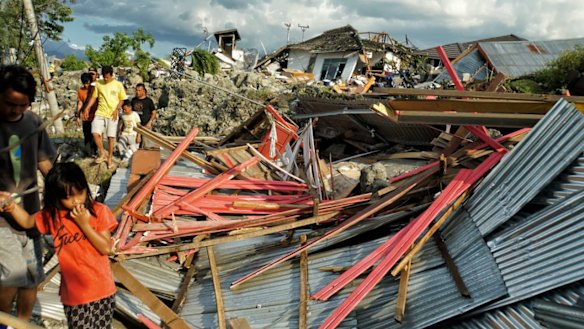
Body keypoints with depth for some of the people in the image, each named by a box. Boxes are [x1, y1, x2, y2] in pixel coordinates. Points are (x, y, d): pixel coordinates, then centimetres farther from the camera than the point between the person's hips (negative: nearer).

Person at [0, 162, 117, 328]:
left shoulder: (99, 211, -11)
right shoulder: (52, 216, -5)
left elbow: (107, 248, -13)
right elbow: (28, 221, 14)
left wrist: (84, 224, -21)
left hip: (102, 290, 0)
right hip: (74, 293, 0)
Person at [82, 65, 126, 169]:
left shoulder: (118, 85, 0)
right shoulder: (98, 84, 6)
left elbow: (122, 99, 4)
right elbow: (93, 97, 12)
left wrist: (116, 109, -10)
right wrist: (87, 108, 3)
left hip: (112, 114, -2)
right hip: (100, 113, 2)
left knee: (111, 137, 2)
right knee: (95, 133, -13)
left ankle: (110, 158, 18)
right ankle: (103, 154, 6)